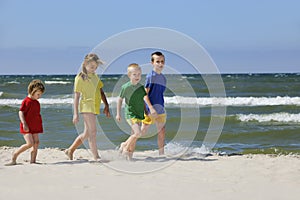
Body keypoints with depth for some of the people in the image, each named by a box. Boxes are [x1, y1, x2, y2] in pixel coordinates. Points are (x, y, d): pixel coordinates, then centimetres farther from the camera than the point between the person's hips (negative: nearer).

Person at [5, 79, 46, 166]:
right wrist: (24, 124, -22)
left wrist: (40, 126, 23)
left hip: (35, 128, 8)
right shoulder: (26, 101, -11)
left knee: (36, 143, 3)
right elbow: (20, 112, -14)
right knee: (30, 143, -18)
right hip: (27, 128, -8)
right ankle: (14, 155, -4)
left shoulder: (37, 102, 12)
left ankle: (33, 161, 10)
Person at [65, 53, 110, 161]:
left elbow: (101, 92, 20)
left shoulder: (95, 76, 16)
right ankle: (96, 156, -8)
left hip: (95, 107, 8)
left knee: (87, 133, 12)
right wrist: (75, 113, -11)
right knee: (92, 131, -10)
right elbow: (76, 96, -7)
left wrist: (106, 106, 11)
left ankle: (70, 150, 25)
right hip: (87, 106, -8)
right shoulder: (80, 77, -5)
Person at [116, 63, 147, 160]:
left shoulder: (141, 87, 6)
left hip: (139, 114, 5)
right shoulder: (125, 87, -7)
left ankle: (130, 154, 19)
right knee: (137, 133, -19)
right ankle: (125, 147, 1)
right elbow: (120, 99, 4)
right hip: (130, 114, -5)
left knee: (134, 135, 7)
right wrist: (118, 114, 4)